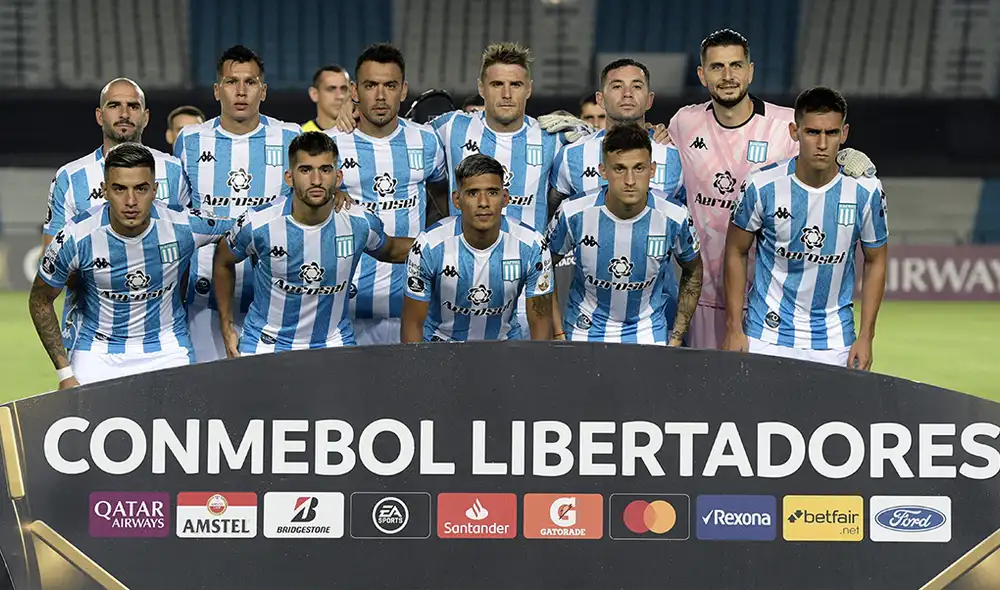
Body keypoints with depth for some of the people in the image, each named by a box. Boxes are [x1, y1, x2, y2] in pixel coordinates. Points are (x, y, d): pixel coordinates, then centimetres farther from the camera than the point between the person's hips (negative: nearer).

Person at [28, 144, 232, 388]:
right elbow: (40, 299, -3)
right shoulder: (76, 238, -18)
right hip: (98, 351, 0)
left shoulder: (184, 227, -18)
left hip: (166, 350, 0)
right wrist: (65, 373, -6)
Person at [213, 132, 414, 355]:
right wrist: (227, 327, 5)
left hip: (334, 345, 1)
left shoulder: (361, 224, -13)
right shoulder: (257, 225, -17)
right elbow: (223, 261, 4)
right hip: (266, 344, -1)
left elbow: (389, 250, 12)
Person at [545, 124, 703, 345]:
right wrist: (558, 334, -2)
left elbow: (692, 272, 4)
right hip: (585, 330, 0)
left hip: (649, 332, 0)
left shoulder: (674, 218, -16)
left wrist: (677, 337, 1)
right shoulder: (574, 214, -18)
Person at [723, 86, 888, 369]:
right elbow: (736, 252, 2)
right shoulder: (764, 186, -11)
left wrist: (865, 337, 2)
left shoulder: (865, 191, -8)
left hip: (834, 342, 1)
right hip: (767, 336, -1)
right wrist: (734, 330, -1)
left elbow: (875, 261, 5)